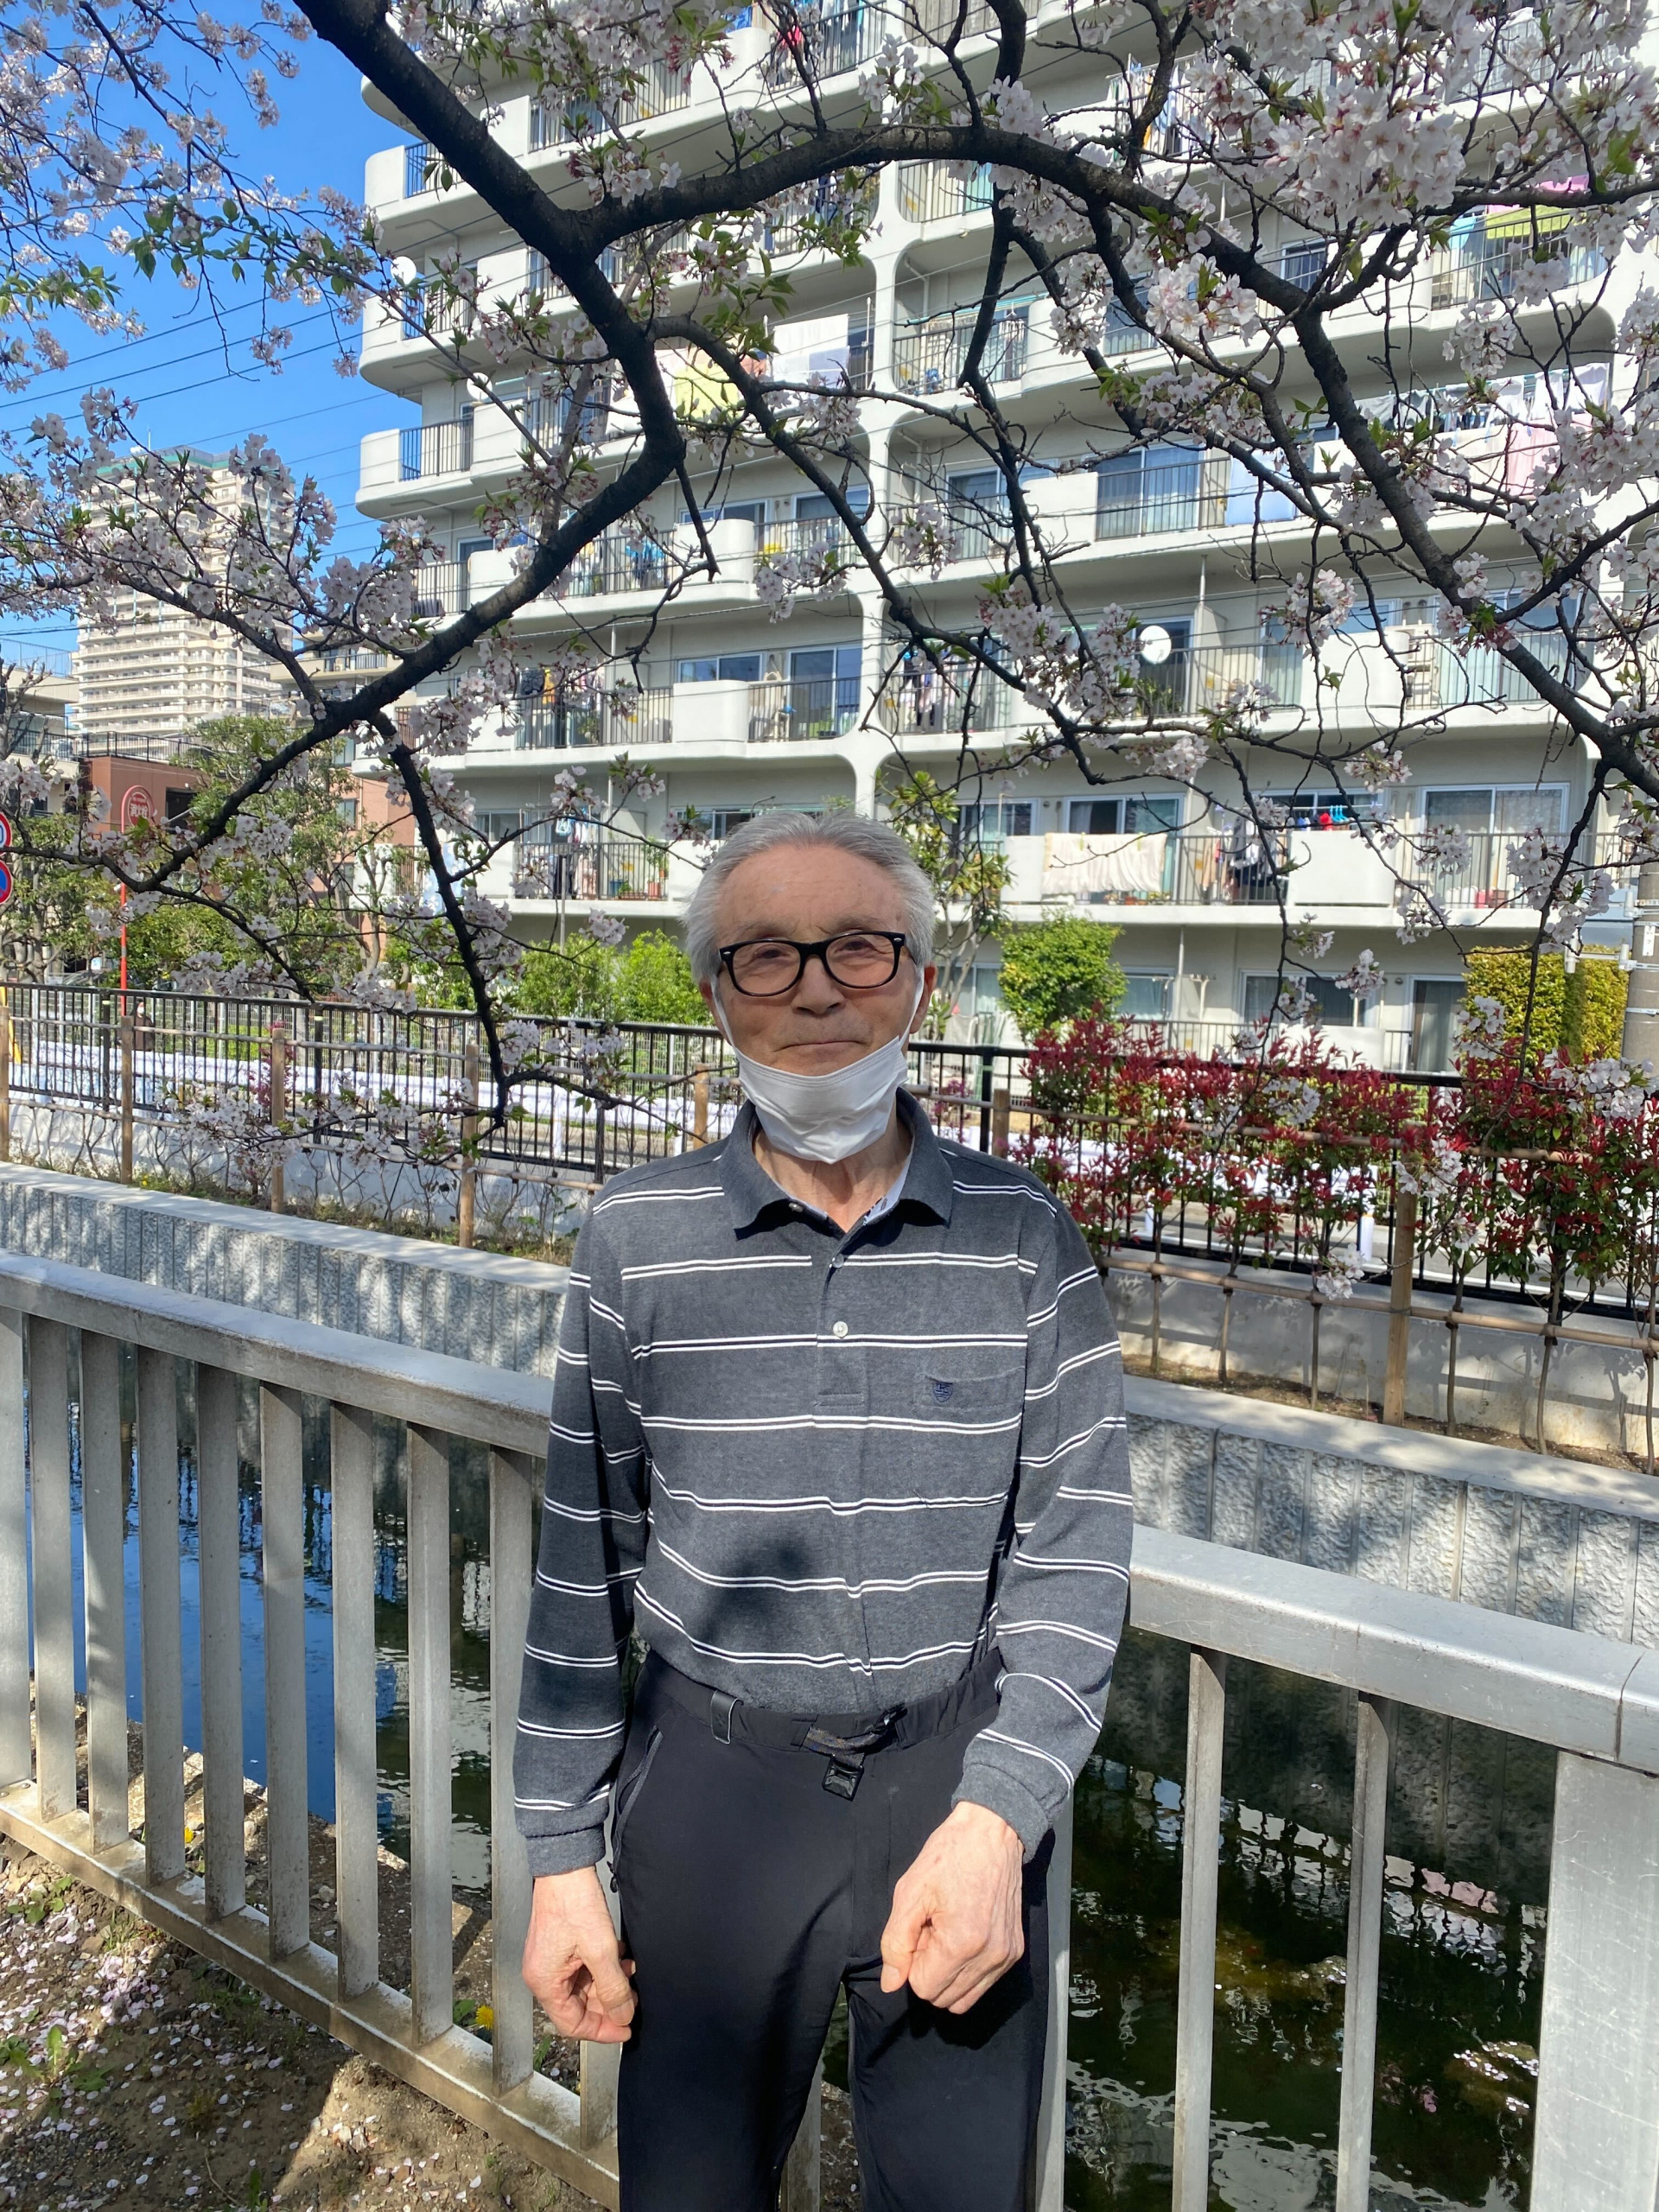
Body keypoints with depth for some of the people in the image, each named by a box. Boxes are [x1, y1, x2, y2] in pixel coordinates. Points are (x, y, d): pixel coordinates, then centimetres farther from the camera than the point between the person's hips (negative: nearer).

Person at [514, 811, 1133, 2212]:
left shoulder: (1026, 1241, -6)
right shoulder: (637, 1241, -6)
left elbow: (1075, 1556, -5)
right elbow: (585, 1567, -1)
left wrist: (996, 1817, -15)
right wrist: (562, 1859, 2)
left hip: (958, 1780, 0)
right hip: (713, 1776, 0)